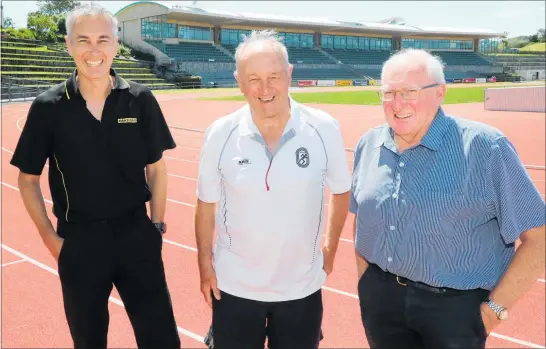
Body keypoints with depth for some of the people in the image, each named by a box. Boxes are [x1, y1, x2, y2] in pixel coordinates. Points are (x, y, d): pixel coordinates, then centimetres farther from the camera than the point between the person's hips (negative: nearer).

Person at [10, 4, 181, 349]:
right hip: (78, 241, 0)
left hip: (136, 235, 0)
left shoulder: (140, 99, -4)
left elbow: (156, 168, 4)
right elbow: (28, 179, 3)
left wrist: (156, 225, 2)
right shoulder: (48, 107, -7)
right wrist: (50, 238, -2)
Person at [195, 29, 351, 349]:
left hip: (302, 287, 0)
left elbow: (341, 191, 3)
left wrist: (330, 248, 6)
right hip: (234, 287, 0)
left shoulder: (324, 129, -12)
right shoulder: (220, 134, -11)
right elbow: (207, 204, 0)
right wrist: (205, 265, 1)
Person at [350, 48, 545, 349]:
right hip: (380, 298, 5)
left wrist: (496, 308, -13)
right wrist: (365, 280, 10)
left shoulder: (484, 147, -15)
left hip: (455, 307, -4)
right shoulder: (368, 145, 1)